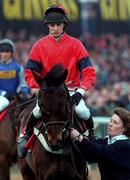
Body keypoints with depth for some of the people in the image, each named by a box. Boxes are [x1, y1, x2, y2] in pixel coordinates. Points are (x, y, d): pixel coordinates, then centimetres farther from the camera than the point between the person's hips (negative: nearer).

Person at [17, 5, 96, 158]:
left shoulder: (75, 45, -4)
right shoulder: (40, 46, -2)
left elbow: (88, 72, -8)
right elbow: (29, 74, -3)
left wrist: (80, 91, -23)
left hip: (71, 90, 0)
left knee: (82, 111, -25)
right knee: (39, 110, -28)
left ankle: (92, 135, 6)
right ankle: (25, 136, -1)